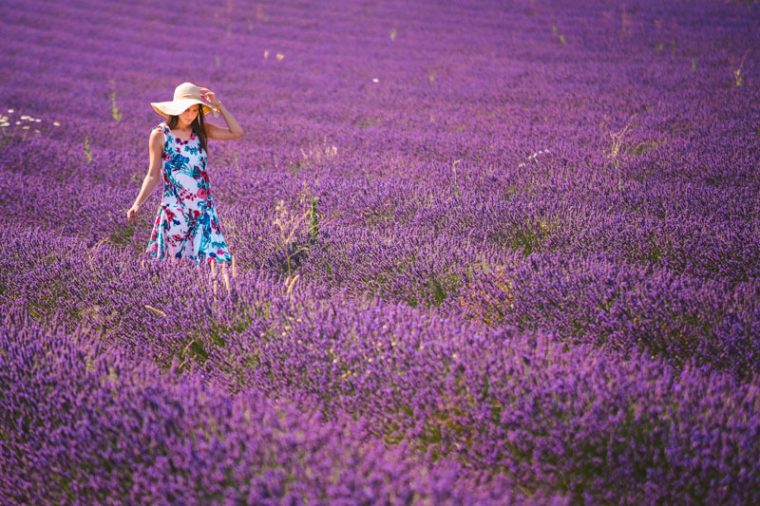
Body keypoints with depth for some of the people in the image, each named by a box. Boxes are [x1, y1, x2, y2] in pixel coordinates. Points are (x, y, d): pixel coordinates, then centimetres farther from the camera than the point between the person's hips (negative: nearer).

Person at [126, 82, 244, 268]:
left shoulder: (201, 130, 5)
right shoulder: (160, 135, -4)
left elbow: (237, 133, -5)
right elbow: (153, 175, -2)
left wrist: (218, 105, -5)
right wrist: (137, 204, -13)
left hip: (204, 209, 2)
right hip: (175, 211, -2)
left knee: (216, 262, -8)